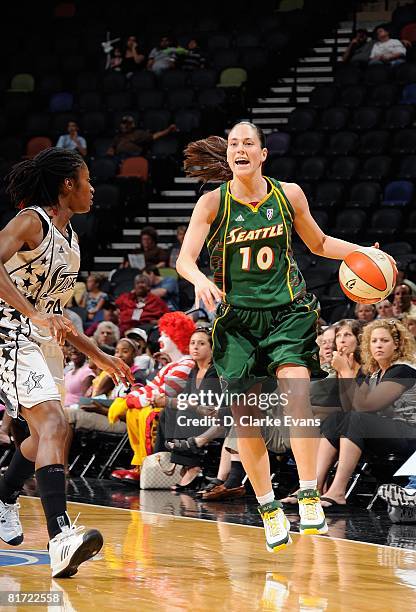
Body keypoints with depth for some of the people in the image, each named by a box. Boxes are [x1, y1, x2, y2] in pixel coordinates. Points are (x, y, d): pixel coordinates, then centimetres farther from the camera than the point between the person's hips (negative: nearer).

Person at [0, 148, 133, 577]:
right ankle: (61, 538, -35)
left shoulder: (69, 238, 15)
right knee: (53, 425, -25)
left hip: (45, 341, 10)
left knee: (46, 434, 24)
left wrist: (98, 357, 22)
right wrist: (37, 315, -37)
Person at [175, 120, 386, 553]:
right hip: (236, 317, 0)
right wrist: (200, 280, -35)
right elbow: (184, 259, -13)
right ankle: (268, 509, 15)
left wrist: (362, 252, -2)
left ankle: (309, 498, -18)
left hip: (287, 310, 0)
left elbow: (319, 244, 14)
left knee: (297, 391, -22)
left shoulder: (288, 194, 0)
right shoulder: (213, 202, -6)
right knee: (243, 415, 0)